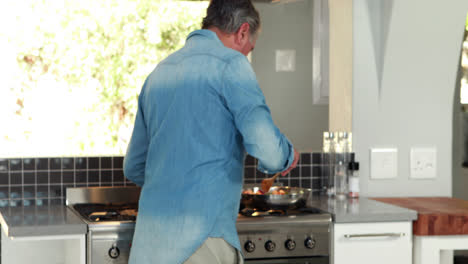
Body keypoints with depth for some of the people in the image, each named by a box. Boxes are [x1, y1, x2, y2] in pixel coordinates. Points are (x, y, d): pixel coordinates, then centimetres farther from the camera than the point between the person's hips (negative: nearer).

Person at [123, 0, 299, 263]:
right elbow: (268, 150, -19)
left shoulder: (159, 71, 17)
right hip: (201, 239, -8)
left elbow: (134, 167, 24)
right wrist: (289, 154, 4)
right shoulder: (230, 63, -6)